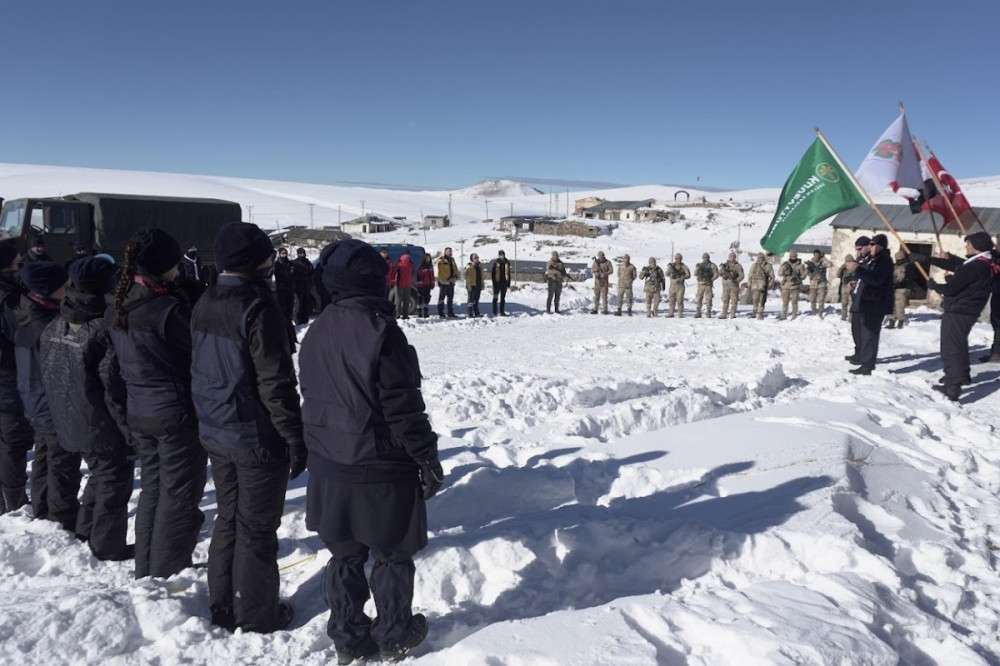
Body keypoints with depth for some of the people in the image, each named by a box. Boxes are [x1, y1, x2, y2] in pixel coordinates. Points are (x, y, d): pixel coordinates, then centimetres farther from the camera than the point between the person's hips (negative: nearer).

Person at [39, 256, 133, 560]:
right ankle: (108, 544, 15)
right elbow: (114, 388, -21)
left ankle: (86, 531, 37)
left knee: (99, 474, 25)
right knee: (114, 481, 7)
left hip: (70, 427, 8)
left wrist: (62, 415, 22)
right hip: (104, 429, -7)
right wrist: (129, 431, -12)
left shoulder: (52, 329, 4)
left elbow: (47, 377, 13)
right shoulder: (104, 330, -22)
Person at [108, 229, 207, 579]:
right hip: (176, 412, -8)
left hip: (138, 413, 8)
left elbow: (122, 358, 10)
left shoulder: (117, 309, 3)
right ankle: (168, 573, 14)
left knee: (152, 488, 20)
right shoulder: (168, 309, -22)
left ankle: (146, 570, 30)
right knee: (179, 495, 6)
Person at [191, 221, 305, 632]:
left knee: (228, 519, 19)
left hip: (216, 433, 8)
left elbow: (200, 372, 14)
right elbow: (276, 382, -21)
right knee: (256, 528, 5)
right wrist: (295, 437, -14)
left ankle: (222, 607, 30)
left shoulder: (204, 306, 7)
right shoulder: (257, 307, -20)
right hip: (257, 437, -8)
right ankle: (256, 616, 18)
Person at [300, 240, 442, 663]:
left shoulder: (317, 331, 4)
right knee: (392, 554, 12)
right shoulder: (380, 330, -20)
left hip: (329, 467, 7)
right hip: (380, 470, -6)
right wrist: (428, 459, -9)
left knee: (344, 555, 18)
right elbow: (403, 408, -19)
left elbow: (314, 398, 13)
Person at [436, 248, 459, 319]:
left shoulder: (452, 260, 16)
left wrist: (455, 276, -1)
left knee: (450, 298, 11)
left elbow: (455, 269, 18)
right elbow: (440, 272, -14)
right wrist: (444, 280, -21)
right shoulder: (441, 260, -7)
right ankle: (441, 313, 1)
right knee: (441, 298, -2)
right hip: (443, 282, -7)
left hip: (451, 282, 7)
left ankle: (450, 313, 17)